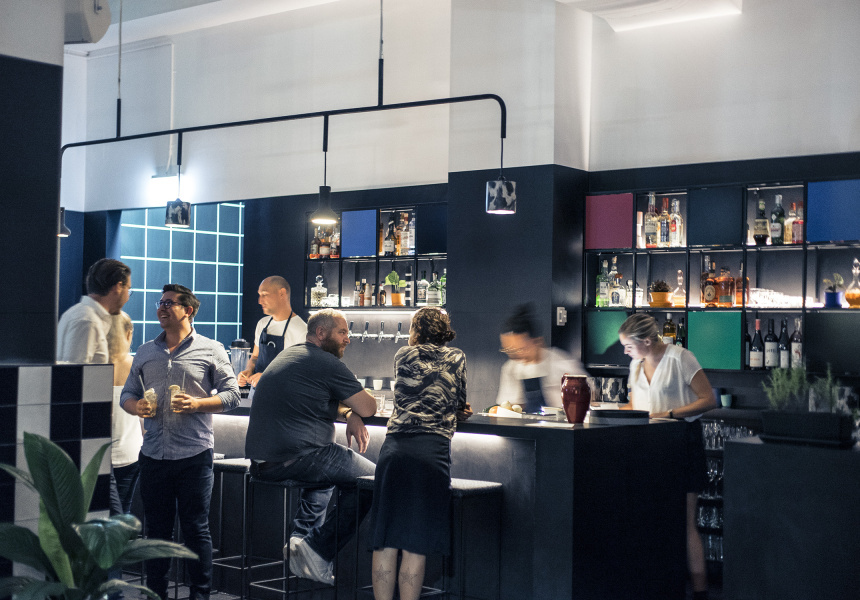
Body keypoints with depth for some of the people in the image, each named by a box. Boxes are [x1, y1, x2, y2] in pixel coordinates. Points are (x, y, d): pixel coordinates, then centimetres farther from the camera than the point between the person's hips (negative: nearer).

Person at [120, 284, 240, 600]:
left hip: (194, 455, -3)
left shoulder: (210, 350, 3)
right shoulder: (145, 352, 14)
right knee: (156, 528, 9)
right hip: (153, 455, 4)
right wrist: (136, 406, -5)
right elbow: (127, 394, 18)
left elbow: (232, 394, 1)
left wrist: (197, 404, -14)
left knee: (196, 528, 2)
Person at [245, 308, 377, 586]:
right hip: (296, 457, -9)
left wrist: (351, 413, 7)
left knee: (325, 466, 35)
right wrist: (355, 410, 16)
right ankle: (319, 550, -2)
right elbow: (368, 407, -7)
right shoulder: (327, 363, -10)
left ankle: (300, 538, 23)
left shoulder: (288, 355, 19)